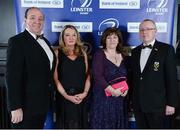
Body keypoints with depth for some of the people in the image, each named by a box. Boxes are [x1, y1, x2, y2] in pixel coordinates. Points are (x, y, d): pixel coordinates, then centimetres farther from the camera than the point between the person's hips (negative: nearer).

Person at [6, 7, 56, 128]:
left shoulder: (45, 41, 10)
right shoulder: (17, 41, -14)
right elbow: (13, 76, -20)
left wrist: (50, 97, 13)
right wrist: (15, 107, -23)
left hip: (43, 102, 8)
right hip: (27, 104, -7)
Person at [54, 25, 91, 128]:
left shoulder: (83, 53, 10)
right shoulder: (58, 53, 0)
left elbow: (88, 75, 8)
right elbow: (55, 78, -6)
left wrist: (85, 92, -6)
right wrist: (66, 95, -14)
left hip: (81, 98, 3)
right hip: (64, 98, -3)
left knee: (80, 124, 10)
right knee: (66, 124, 5)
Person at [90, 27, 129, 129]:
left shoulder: (123, 55, 11)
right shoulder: (99, 54, -6)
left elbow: (127, 76, 15)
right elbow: (98, 76, -16)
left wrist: (126, 89, -3)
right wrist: (113, 91, -20)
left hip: (120, 100, 5)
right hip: (103, 98, -5)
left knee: (118, 124, 11)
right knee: (103, 124, 1)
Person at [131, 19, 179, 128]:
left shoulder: (166, 49, -6)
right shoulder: (135, 51, 10)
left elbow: (172, 78, -9)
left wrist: (171, 103, -11)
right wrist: (132, 99, 12)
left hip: (157, 104, -4)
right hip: (138, 104, 5)